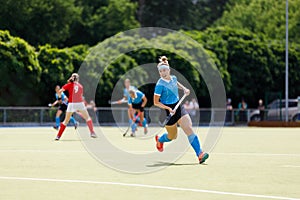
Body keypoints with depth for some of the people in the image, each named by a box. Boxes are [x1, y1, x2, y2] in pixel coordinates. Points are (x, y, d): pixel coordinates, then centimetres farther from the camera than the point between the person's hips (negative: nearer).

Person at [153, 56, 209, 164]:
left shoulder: (173, 78, 1)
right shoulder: (160, 85, -18)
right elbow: (156, 102, -14)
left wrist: (184, 89, 11)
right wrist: (168, 108, -24)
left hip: (179, 107, 4)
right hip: (168, 111, -4)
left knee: (189, 129, -15)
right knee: (172, 136, 13)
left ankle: (200, 153, -22)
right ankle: (159, 140, 49)